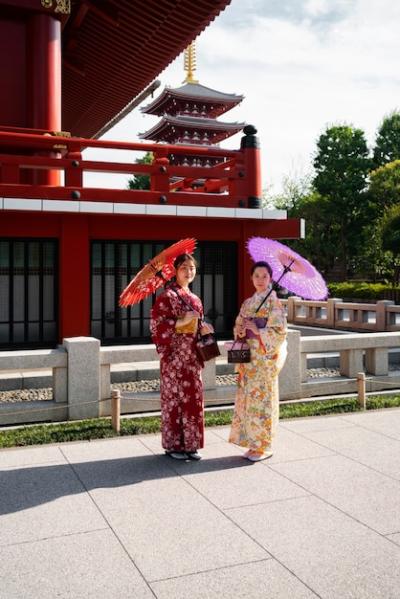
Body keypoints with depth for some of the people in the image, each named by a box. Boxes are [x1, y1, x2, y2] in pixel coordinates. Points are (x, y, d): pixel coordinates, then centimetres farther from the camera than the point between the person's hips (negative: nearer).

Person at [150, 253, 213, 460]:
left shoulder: (195, 299, 15)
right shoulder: (167, 296, -6)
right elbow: (157, 324, -13)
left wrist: (203, 328, 1)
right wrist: (182, 321, -20)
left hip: (192, 356, 7)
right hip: (174, 356, -7)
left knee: (193, 398, 7)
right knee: (174, 397, 0)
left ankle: (190, 444, 17)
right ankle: (173, 445, 11)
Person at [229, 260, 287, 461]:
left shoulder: (273, 301, -5)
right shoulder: (248, 302, 15)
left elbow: (279, 330, -11)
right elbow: (238, 326, 17)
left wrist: (257, 330, -16)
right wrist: (240, 331, -4)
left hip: (265, 356, -7)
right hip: (248, 356, 7)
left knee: (261, 399, -4)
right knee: (247, 398, 8)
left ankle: (264, 446, 6)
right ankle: (253, 443, 18)